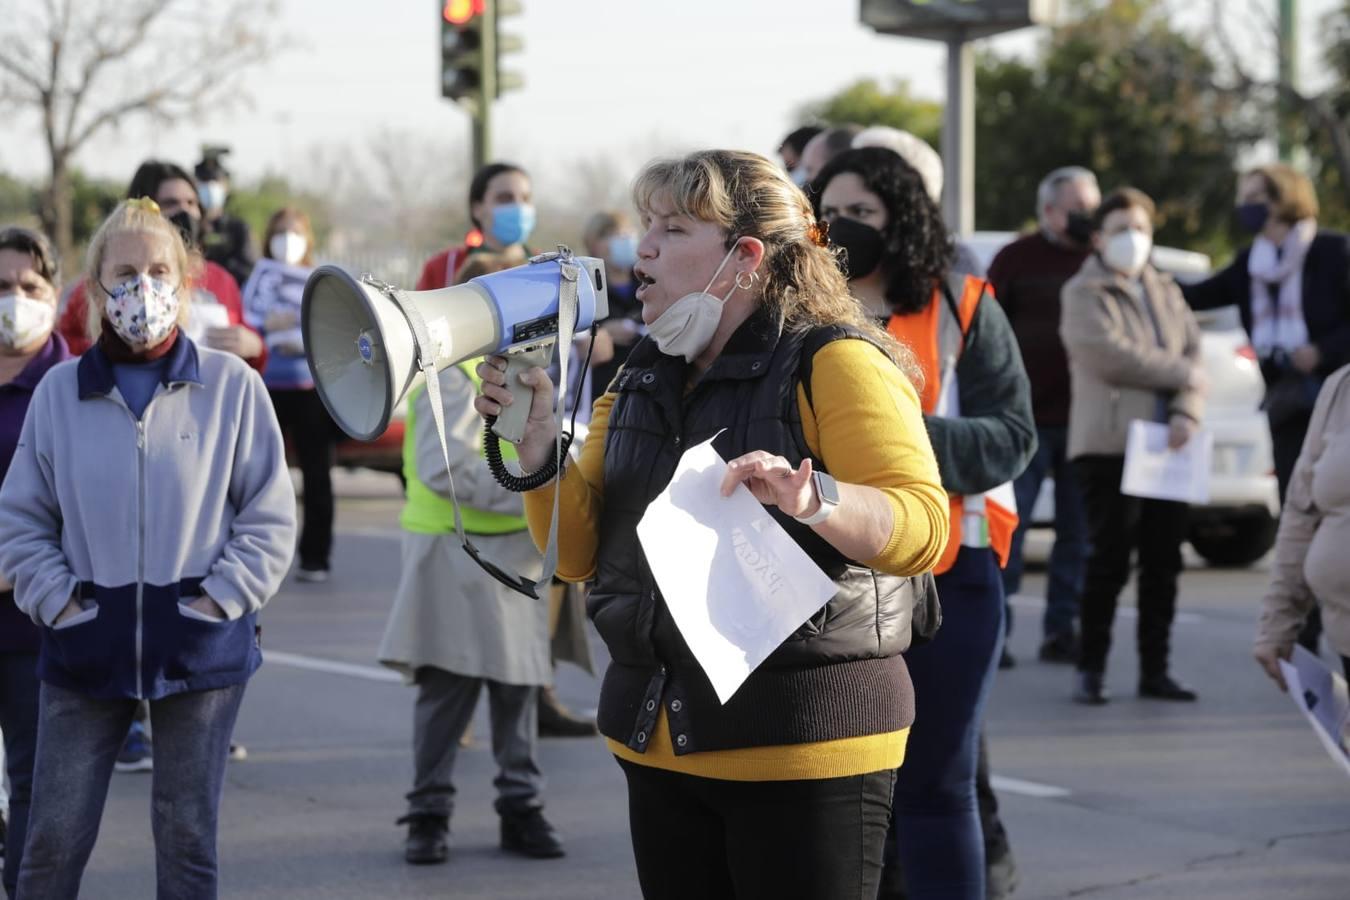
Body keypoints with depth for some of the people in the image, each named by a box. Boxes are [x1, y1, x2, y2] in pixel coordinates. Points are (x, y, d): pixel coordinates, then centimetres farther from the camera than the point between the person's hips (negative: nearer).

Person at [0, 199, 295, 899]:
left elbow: (270, 517, 0)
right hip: (86, 649, 1)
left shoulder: (231, 385, -3)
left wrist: (219, 598, -8)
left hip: (200, 650, -1)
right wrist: (57, 599, -5)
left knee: (188, 837, 8)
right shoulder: (60, 392, 1)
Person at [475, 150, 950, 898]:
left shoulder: (833, 364, -8)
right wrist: (537, 440, -5)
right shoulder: (640, 381, 14)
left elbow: (920, 526, -19)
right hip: (660, 744, 7)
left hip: (805, 746, -7)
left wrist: (813, 500, -39)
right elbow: (578, 554, 11)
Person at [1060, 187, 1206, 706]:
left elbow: (1193, 353, 9)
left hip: (1165, 447, 6)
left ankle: (1155, 670, 12)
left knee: (1164, 563, 5)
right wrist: (1181, 372, -6)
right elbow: (1109, 356, -14)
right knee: (1109, 561, -7)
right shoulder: (1084, 293, 0)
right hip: (1108, 444, -6)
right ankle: (1091, 671, 1)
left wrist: (1188, 411, -10)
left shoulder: (1166, 293, 19)